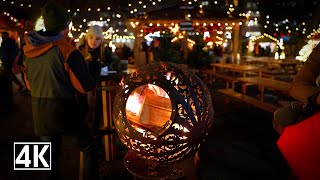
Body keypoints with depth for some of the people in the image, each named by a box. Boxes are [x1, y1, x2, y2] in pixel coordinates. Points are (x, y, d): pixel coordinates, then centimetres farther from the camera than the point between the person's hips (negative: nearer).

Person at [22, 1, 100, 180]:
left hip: (40, 113, 6)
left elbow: (29, 84, 13)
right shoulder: (67, 51, -17)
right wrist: (96, 65, -1)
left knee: (51, 154, 20)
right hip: (66, 112, -6)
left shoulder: (29, 51, 1)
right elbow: (86, 86, -16)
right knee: (89, 147, 13)